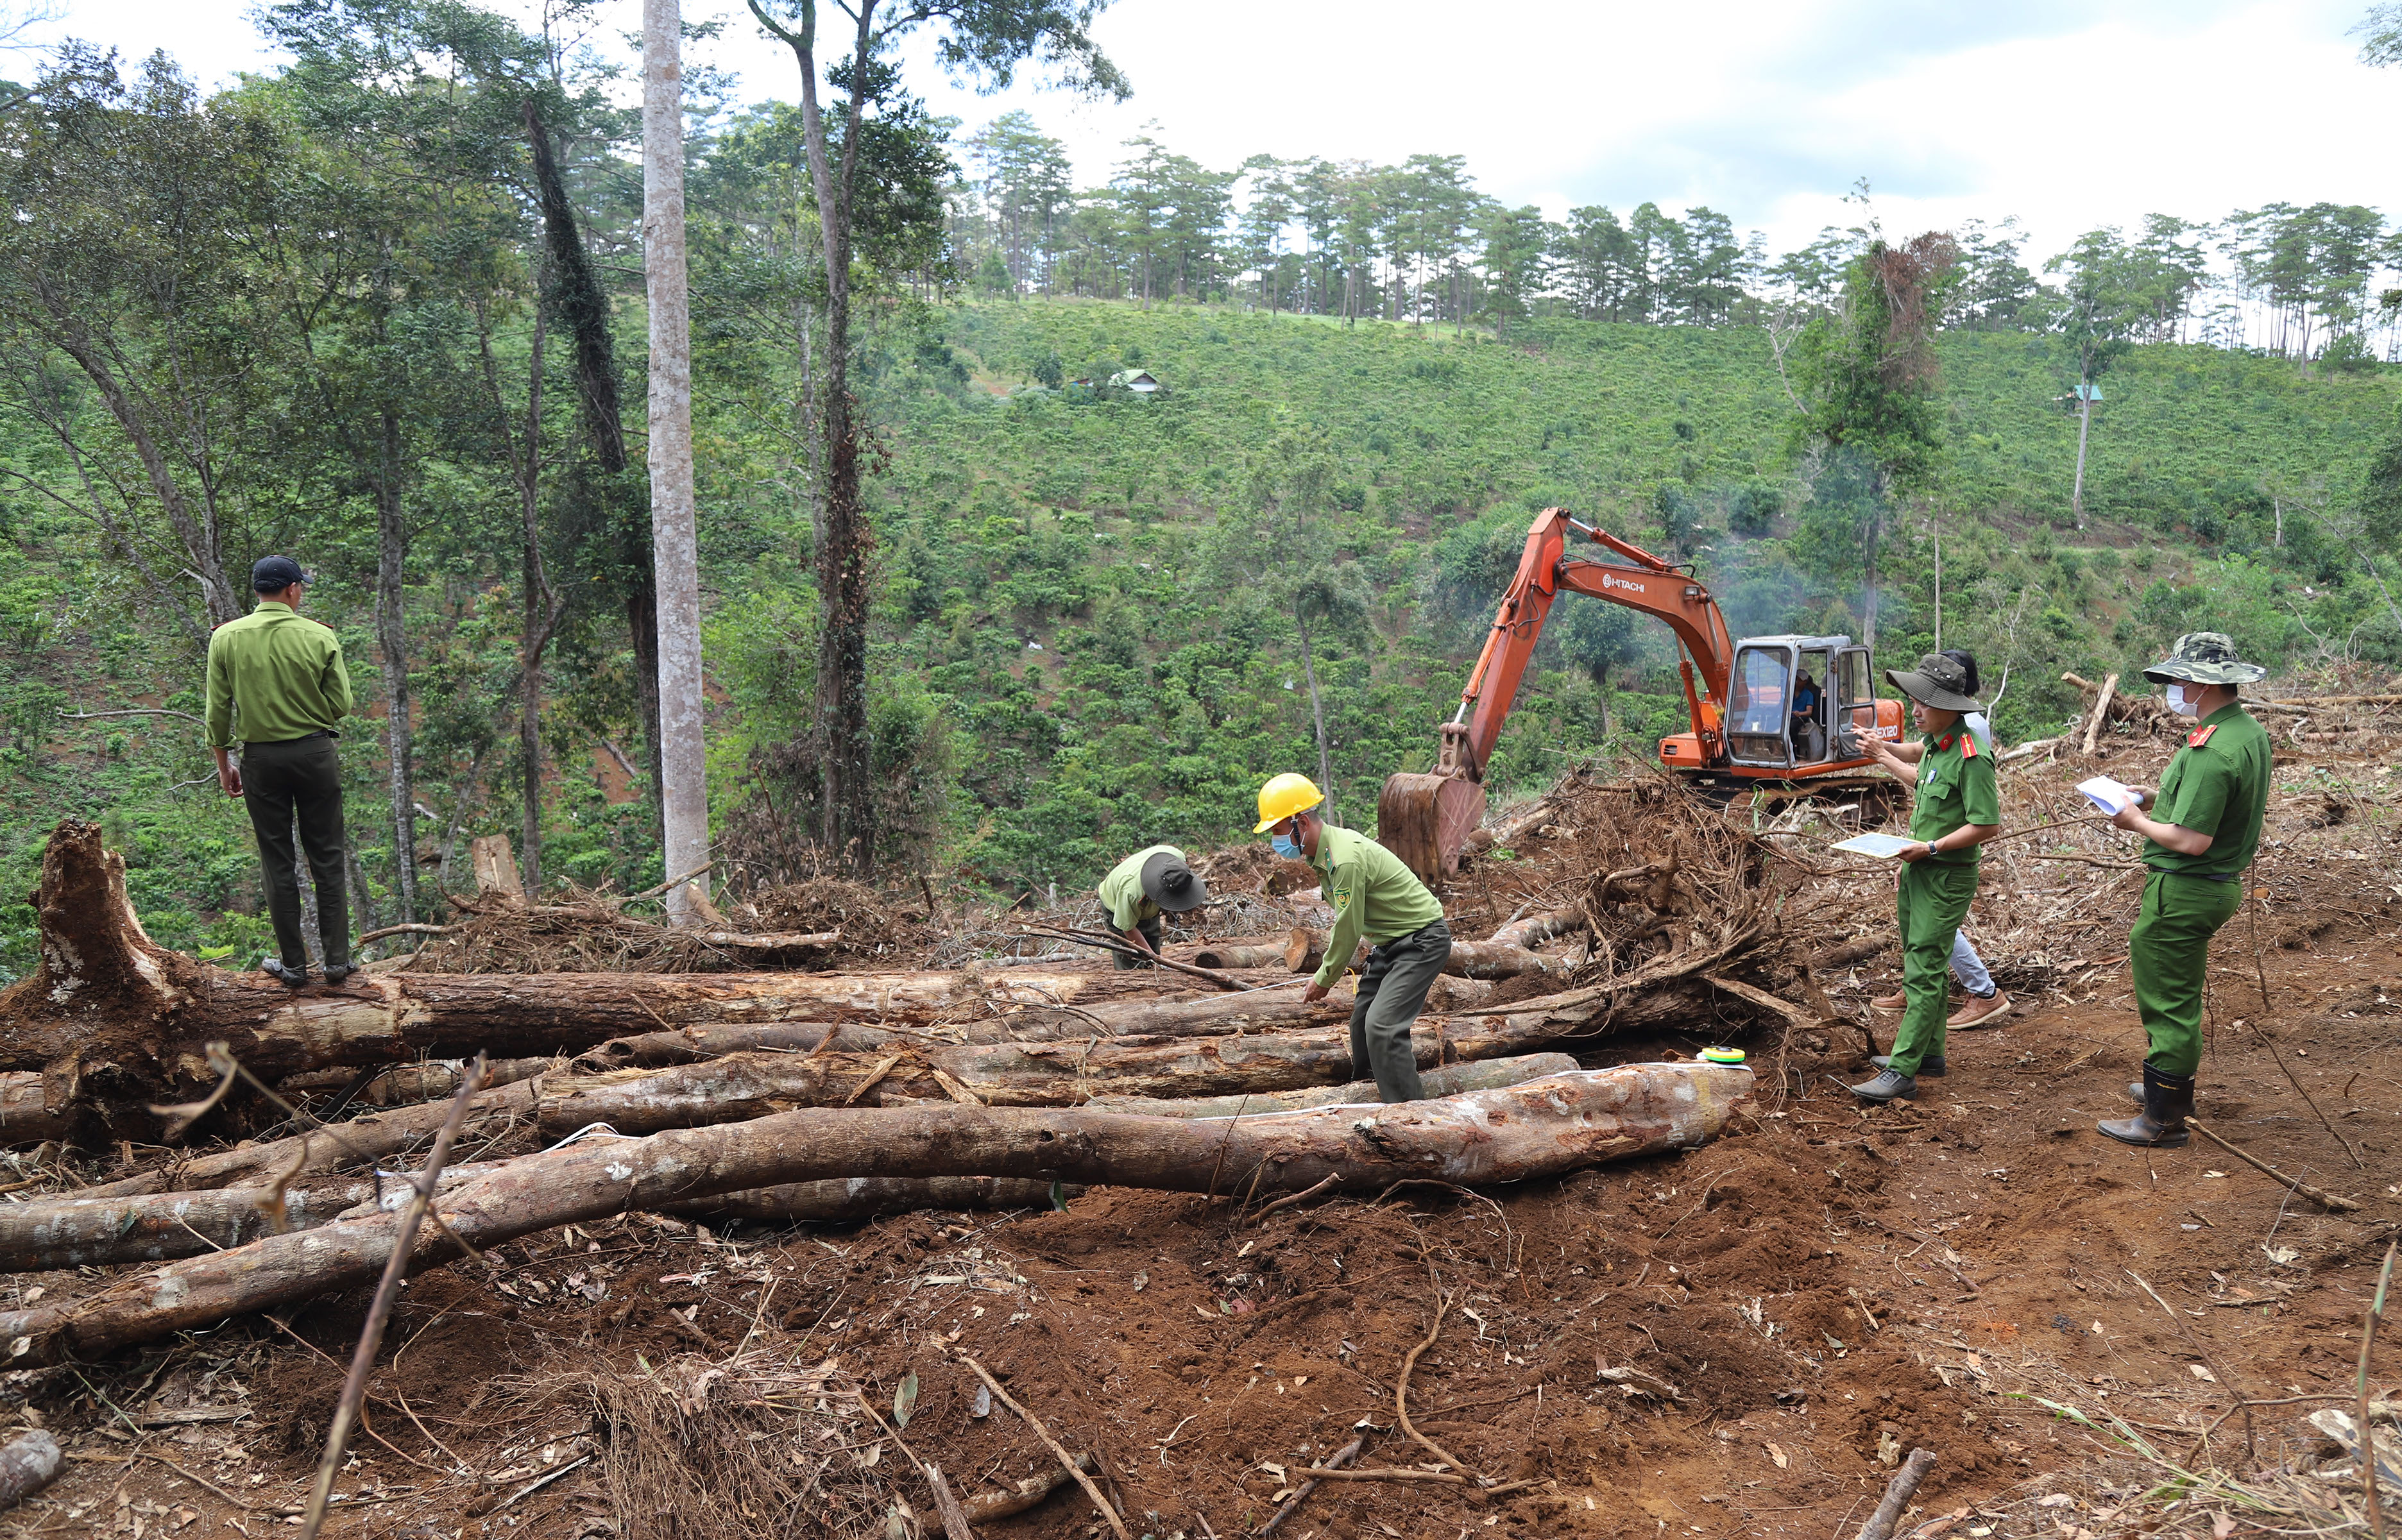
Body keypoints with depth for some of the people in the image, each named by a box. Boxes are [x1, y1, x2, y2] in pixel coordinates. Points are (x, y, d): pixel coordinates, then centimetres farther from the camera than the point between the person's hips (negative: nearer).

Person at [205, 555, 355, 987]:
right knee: (326, 859, 8)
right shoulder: (321, 637, -6)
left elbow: (218, 710, 0)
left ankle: (293, 964, 14)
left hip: (261, 760, 1)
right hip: (316, 753, -1)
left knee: (278, 863, 8)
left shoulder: (226, 638, -2)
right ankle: (337, 960, 10)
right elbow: (341, 706, -4)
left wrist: (223, 764, 10)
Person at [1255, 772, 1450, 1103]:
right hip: (1393, 942, 10)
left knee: (1382, 1026, -19)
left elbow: (1348, 931, -21)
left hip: (1423, 941, -10)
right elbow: (1344, 915, 13)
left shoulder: (1346, 861, -28)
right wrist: (1330, 962, 5)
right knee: (1362, 1019, 10)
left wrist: (1324, 980, -8)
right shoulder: (1324, 852, 4)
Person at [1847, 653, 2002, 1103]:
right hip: (1919, 873, 10)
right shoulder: (1931, 748, 11)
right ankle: (1929, 1051, 28)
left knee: (1923, 971, -10)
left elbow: (1988, 825, -21)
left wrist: (1931, 849, -20)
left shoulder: (1970, 758, -19)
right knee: (1921, 963, 16)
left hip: (1947, 879, -10)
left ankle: (1902, 1072, -11)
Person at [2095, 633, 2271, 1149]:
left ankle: (2164, 1120, 8)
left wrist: (2137, 821, -13)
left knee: (2169, 1003, -1)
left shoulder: (2211, 751, -26)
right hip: (2219, 883, 10)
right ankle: (2171, 1086, 40)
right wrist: (2160, 797, 11)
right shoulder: (2249, 732, 7)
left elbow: (2193, 840, -28)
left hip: (2184, 889, -10)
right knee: (2175, 994, 25)